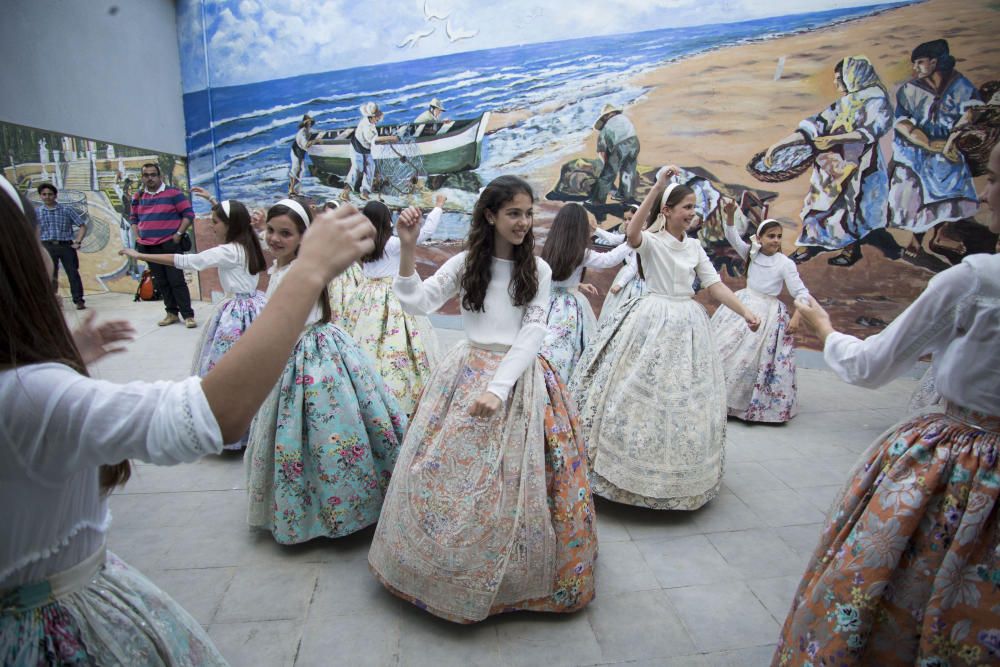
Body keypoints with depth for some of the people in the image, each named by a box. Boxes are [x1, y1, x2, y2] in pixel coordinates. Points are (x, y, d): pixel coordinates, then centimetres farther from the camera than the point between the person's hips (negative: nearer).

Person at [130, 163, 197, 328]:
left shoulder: (173, 193, -5)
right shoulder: (138, 196, 10)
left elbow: (189, 214, -7)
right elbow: (133, 218, 20)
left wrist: (178, 234, -13)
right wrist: (137, 237, 8)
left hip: (170, 245, -5)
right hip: (148, 247, 5)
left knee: (177, 280, -7)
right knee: (161, 282, 8)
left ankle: (188, 315, -3)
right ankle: (172, 313, 17)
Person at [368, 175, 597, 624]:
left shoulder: (538, 270, 2)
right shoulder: (465, 263, 4)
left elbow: (531, 335, -6)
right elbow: (419, 303, -5)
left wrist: (499, 387, -17)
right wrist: (408, 249, -17)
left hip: (519, 378, -1)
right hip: (467, 373, 1)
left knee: (511, 481, -1)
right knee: (443, 469, 3)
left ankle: (513, 575, 23)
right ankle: (440, 564, 27)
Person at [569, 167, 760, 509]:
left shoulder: (694, 246, 11)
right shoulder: (651, 241, -6)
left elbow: (715, 285, 9)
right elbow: (632, 233, -30)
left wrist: (745, 311, -2)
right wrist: (657, 187, -31)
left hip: (687, 325, 6)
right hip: (653, 323, -6)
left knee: (685, 400, 12)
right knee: (642, 395, -2)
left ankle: (679, 475, 29)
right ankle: (635, 468, 15)